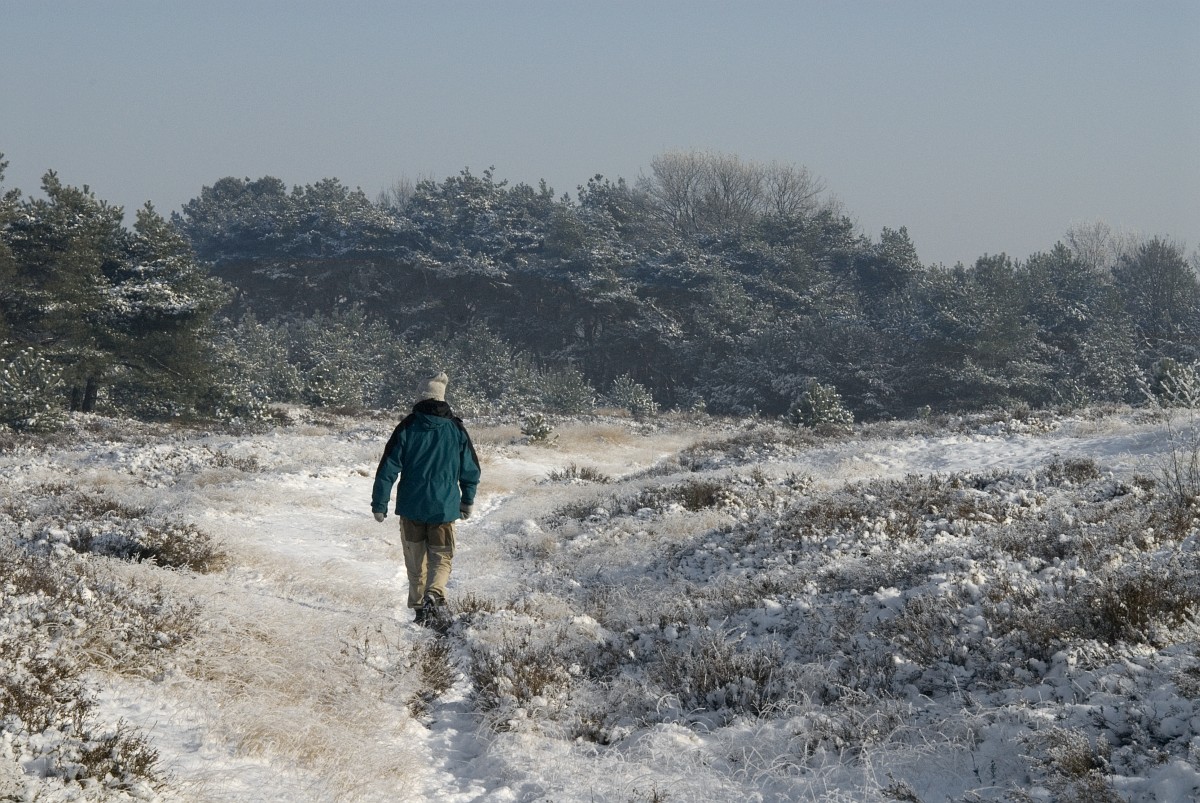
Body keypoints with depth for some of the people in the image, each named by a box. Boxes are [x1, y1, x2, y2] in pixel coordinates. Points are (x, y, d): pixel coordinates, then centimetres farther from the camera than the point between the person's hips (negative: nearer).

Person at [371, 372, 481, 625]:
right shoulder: (456, 429, 0)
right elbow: (471, 470, 9)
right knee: (441, 558, 6)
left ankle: (419, 605, 14)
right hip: (444, 508, 0)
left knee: (415, 562, 13)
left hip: (411, 507, 0)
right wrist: (467, 501, 24)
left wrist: (379, 504, 2)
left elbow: (388, 467, -5)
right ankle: (434, 595, -21)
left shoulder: (407, 427, -4)